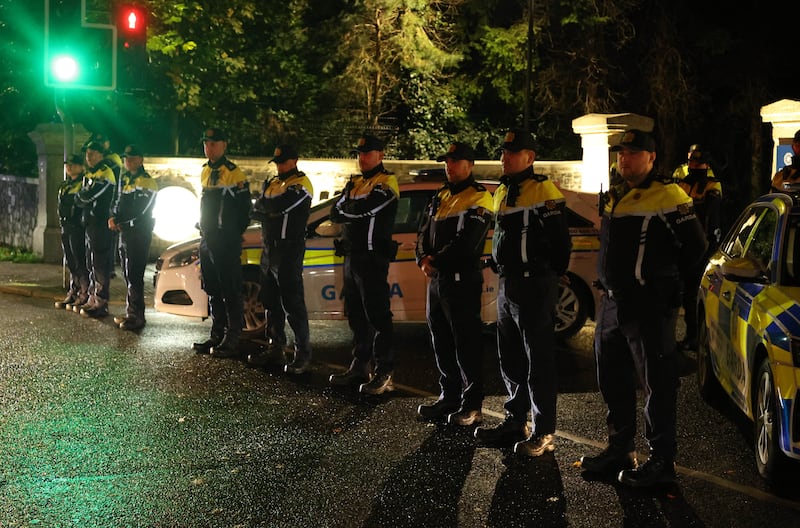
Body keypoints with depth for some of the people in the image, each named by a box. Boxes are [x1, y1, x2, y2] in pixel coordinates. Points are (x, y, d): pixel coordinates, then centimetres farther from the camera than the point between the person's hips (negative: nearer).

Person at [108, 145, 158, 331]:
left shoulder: (146, 182, -10)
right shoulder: (125, 179, 18)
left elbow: (138, 212, -15)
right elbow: (119, 203, 20)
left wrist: (118, 222, -9)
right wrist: (113, 218, -1)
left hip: (139, 233, -9)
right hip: (124, 232, 9)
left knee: (134, 275, -9)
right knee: (128, 275, 11)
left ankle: (136, 315, -7)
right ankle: (131, 312, 18)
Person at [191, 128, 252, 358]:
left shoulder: (233, 173, -11)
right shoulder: (205, 172, 14)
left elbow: (244, 209, -10)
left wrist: (232, 236, -8)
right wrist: (204, 231, 16)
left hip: (226, 243, -9)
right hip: (207, 241, 9)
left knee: (231, 292, -5)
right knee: (213, 291, 13)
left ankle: (232, 340, -2)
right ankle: (217, 335, 22)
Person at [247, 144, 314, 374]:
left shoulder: (300, 184, -10)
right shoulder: (274, 182, 18)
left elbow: (280, 206, -24)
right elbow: (256, 210, 11)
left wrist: (263, 204, -5)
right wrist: (271, 213, -9)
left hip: (289, 250, -9)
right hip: (269, 249, 9)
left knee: (292, 303, -8)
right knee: (271, 301, 15)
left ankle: (303, 351, -3)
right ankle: (276, 344, 26)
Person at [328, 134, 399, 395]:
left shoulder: (386, 183, -8)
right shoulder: (355, 183, 18)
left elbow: (364, 209, -22)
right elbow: (336, 212, 8)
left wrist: (347, 210, -4)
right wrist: (355, 211, -10)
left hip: (372, 258, -9)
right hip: (352, 256, 9)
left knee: (377, 317, -6)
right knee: (356, 316, 14)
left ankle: (384, 373, -3)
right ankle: (360, 367, 23)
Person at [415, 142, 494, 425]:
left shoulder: (478, 198, -10)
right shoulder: (441, 196, 17)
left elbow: (465, 242, -20)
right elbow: (424, 232, 15)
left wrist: (435, 262, -14)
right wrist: (423, 259, -4)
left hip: (462, 281, -8)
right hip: (436, 278, 8)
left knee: (466, 344, -4)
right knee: (441, 340, 13)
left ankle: (472, 405, 3)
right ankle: (449, 396, 24)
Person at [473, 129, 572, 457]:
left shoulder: (544, 192, -12)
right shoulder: (502, 193, 15)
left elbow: (561, 242, -13)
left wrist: (547, 279, -7)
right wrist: (503, 273, 16)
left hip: (534, 289, -9)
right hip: (506, 286, 9)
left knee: (539, 361, -3)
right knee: (510, 359, 15)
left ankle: (544, 432, 3)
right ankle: (515, 421, 26)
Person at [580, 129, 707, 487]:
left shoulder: (667, 197, -11)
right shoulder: (614, 198, 15)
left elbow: (695, 245, -13)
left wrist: (662, 277, -3)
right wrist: (613, 278, 12)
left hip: (650, 306, -9)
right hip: (612, 303, 9)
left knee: (656, 383, -2)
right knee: (612, 380, 15)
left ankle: (662, 460, 6)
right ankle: (620, 450, 28)